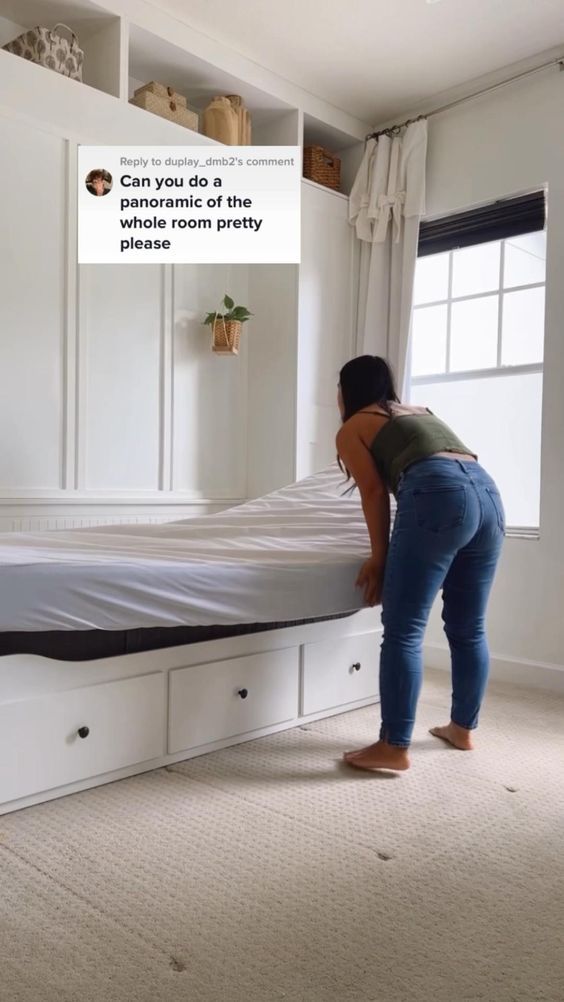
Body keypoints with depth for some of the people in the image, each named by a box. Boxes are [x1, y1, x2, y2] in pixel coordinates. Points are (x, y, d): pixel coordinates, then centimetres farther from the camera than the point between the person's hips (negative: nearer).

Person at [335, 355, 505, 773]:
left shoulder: (352, 429, 16)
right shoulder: (420, 412, 35)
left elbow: (375, 492, 6)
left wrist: (380, 558, 10)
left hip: (439, 495, -8)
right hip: (488, 493, 8)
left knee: (403, 631, -3)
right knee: (468, 628, 15)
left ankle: (394, 747, 0)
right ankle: (463, 728, 28)